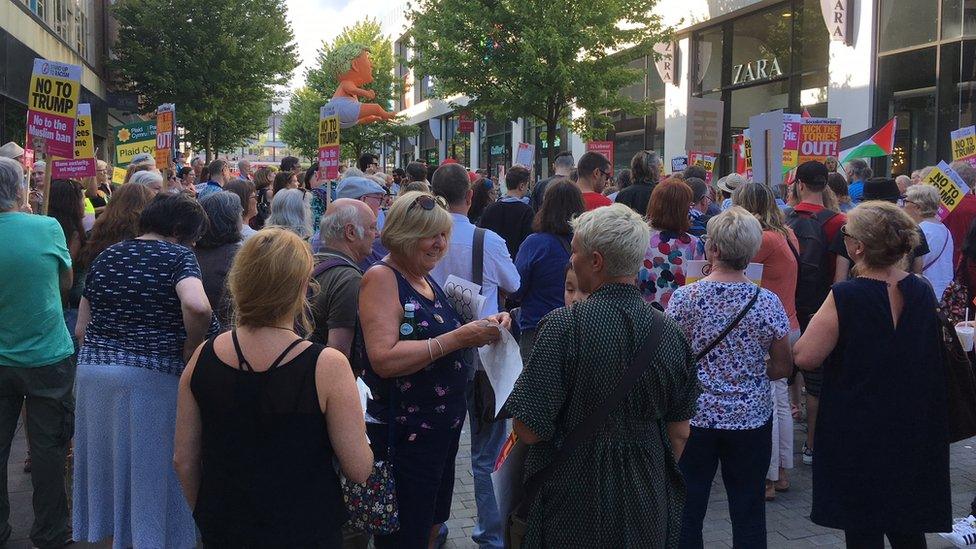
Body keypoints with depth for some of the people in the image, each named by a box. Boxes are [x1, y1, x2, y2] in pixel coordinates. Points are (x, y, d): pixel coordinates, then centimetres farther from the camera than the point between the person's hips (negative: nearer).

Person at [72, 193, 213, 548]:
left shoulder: (107, 256, 13)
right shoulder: (177, 256, -6)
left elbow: (81, 328, 13)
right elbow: (197, 306, -26)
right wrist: (190, 349, -11)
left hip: (93, 369, 6)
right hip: (151, 375, -6)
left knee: (109, 464, 17)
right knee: (150, 468, 5)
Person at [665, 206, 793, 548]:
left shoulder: (685, 298, -11)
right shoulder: (767, 303, -7)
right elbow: (783, 367, 1)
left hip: (695, 418, -1)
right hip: (751, 420, 1)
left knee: (688, 509, 10)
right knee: (749, 511, 11)